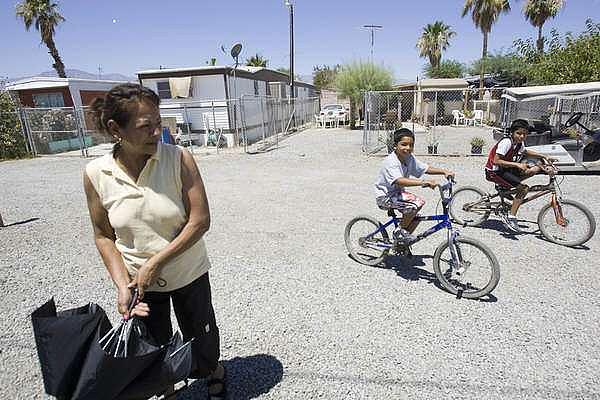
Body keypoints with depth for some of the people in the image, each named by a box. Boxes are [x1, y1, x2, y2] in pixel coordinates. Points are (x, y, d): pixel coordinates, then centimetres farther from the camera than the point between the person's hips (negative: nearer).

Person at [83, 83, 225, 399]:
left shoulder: (179, 159, -20)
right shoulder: (96, 174, -12)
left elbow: (200, 221, -19)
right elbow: (103, 236, -3)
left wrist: (155, 262, -19)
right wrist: (122, 285, -12)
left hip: (189, 275, -1)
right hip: (138, 280, 2)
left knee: (202, 347, 15)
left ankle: (214, 373, 51)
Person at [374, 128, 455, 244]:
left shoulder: (410, 158, -2)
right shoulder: (391, 162, -27)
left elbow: (426, 168, 5)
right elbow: (399, 181, -42)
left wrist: (444, 171, -9)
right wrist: (423, 182, -50)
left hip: (397, 193, 9)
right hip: (385, 197, -9)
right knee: (415, 204, -25)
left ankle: (403, 240, 19)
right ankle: (399, 231, -3)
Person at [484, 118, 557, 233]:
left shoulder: (520, 143, 5)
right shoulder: (506, 142, -21)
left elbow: (525, 152, 28)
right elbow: (496, 161, -28)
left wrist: (544, 157, 17)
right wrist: (517, 164, -31)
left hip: (507, 169, 8)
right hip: (494, 172, -8)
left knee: (535, 168, -4)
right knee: (524, 188, -22)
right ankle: (511, 218, -17)